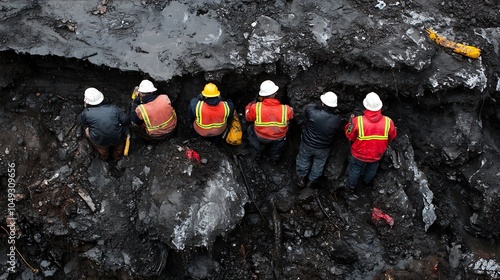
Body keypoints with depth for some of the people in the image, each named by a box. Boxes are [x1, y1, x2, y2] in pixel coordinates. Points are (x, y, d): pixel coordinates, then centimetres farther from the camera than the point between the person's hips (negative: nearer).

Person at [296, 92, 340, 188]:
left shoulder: (312, 112, -34)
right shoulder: (336, 119, -27)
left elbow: (308, 107, -11)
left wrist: (320, 107, 1)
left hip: (307, 145, -1)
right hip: (323, 149, 1)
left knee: (303, 160, 28)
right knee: (318, 164, 28)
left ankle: (301, 179, 50)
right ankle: (311, 181, 50)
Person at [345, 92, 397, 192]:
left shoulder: (358, 121, -34)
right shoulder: (388, 122, -29)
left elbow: (350, 136, -16)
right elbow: (392, 137, -8)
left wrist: (350, 123, -1)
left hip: (359, 154, -2)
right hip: (377, 155, 2)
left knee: (355, 170, 28)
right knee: (372, 169, 34)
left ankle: (351, 187, 52)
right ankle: (367, 180, 63)